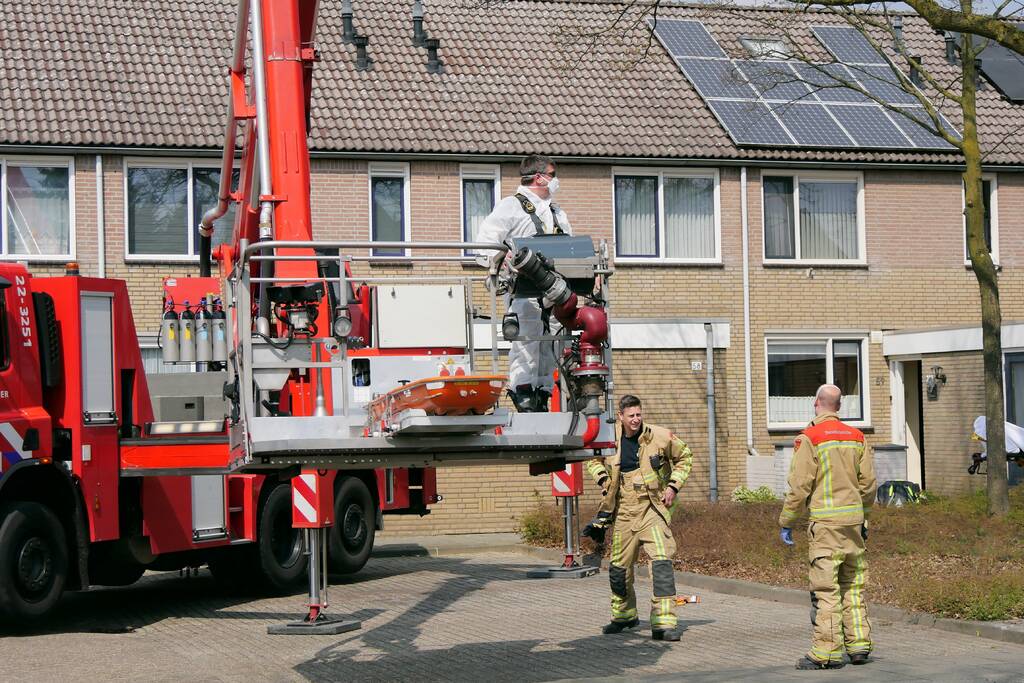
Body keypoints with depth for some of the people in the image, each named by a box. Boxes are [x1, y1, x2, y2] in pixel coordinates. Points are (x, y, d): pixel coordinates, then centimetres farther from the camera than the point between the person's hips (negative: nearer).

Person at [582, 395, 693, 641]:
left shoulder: (660, 437, -7)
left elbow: (684, 457, 9)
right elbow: (593, 459, 20)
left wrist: (673, 486, 0)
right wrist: (603, 480, 2)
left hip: (652, 509, -3)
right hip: (623, 512, 3)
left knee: (662, 562, -18)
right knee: (619, 566, 12)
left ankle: (664, 623, -18)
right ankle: (623, 616, 36)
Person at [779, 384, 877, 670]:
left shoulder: (809, 439, -7)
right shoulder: (856, 437, 10)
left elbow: (800, 486, -9)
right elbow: (868, 482, 12)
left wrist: (786, 522, 0)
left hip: (826, 521, -6)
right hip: (854, 520, 6)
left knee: (825, 588, -5)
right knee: (853, 585, 13)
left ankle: (827, 652, -6)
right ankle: (859, 644, 13)